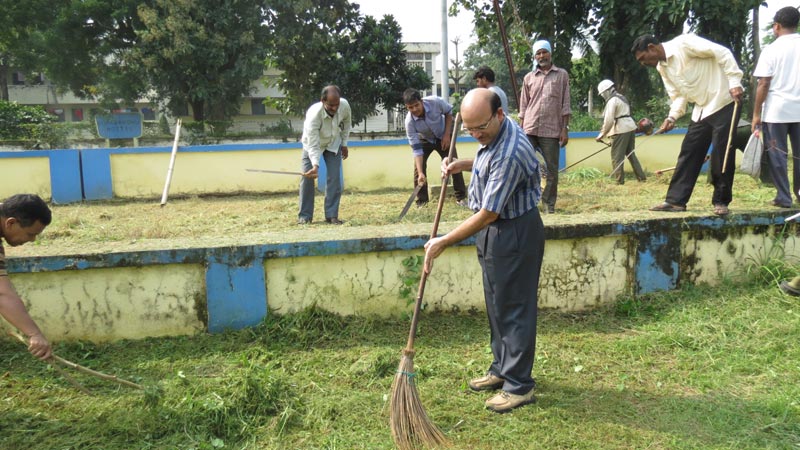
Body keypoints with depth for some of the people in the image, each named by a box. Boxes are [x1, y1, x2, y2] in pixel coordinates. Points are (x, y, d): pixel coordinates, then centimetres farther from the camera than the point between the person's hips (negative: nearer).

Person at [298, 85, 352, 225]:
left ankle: (332, 215, 0)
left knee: (335, 178, -7)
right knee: (307, 178, -7)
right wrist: (315, 165, -53)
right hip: (312, 144, -3)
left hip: (333, 144, 3)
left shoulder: (345, 105, -29)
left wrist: (344, 143, 0)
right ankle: (305, 216, 5)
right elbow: (313, 146, -40)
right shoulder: (313, 115, -41)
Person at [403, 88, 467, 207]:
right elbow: (416, 149, -31)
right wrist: (420, 173, -38)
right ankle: (421, 201, -1)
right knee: (418, 167, -14)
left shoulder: (435, 102, -36)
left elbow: (449, 112, -11)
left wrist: (447, 134, -17)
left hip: (443, 136, 0)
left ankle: (461, 197, 8)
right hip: (424, 139, 0)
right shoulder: (409, 121, -34)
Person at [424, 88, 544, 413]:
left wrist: (444, 242, -20)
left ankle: (519, 386, 13)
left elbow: (489, 214, -27)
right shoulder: (494, 132, 1)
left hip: (515, 231, -10)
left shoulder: (510, 153, -30)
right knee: (497, 305, 18)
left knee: (513, 308, -1)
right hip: (495, 229, 10)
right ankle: (502, 370, 34)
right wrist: (462, 165, 6)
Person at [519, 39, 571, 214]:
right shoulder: (528, 78, 12)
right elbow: (523, 107, 13)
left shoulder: (562, 75, 8)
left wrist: (565, 129, -2)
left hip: (552, 130, -1)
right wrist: (520, 131, 5)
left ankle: (549, 205, 10)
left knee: (552, 170, 1)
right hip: (529, 129, 2)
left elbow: (565, 105, 5)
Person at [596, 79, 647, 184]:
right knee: (630, 154, 16)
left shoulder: (612, 100, -11)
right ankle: (641, 177, 17)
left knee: (617, 157, -4)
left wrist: (602, 134, -8)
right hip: (630, 127, 10)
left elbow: (609, 120, -16)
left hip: (620, 130, -10)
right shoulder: (621, 97, 19)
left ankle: (620, 181, -4)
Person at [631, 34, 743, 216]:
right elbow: (678, 95, 11)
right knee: (688, 153, 4)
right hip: (701, 109, 8)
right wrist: (672, 117, -6)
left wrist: (734, 82, -21)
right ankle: (676, 200, 7)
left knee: (722, 154, -4)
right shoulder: (662, 68, 9)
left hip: (724, 102, -8)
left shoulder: (683, 43, -15)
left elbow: (722, 53, -17)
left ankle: (721, 201, 8)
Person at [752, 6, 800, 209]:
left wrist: (756, 114, -4)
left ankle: (784, 197, 3)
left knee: (777, 155, 3)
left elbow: (764, 84, -8)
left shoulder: (771, 49, -6)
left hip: (776, 110, -3)